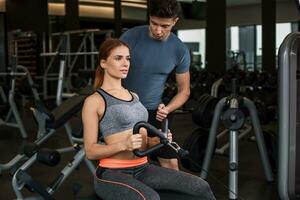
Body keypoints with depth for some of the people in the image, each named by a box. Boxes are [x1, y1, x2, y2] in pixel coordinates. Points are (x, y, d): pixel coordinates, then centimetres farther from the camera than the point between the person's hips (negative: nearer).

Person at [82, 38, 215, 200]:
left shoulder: (134, 96, 15)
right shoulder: (94, 101, -6)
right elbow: (90, 151, -8)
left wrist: (157, 139, 0)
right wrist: (124, 145, -24)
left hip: (142, 169, 7)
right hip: (113, 173, -6)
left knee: (201, 187, -8)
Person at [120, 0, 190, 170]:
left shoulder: (180, 51, -8)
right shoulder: (131, 37, -14)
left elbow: (184, 90, 2)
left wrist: (168, 108, -17)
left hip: (154, 110, 2)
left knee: (171, 163, 0)